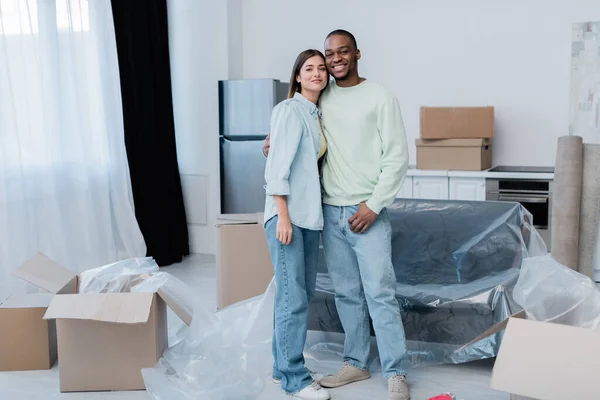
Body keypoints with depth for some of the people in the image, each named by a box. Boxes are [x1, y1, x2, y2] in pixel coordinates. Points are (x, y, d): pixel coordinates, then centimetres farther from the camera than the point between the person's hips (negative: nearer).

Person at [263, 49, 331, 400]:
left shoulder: (318, 114, 16)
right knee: (294, 298, -6)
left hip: (311, 215, 9)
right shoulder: (290, 110, -8)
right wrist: (283, 215, -19)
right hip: (288, 214, -9)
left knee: (305, 293, 12)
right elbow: (277, 167, -14)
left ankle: (283, 367, 24)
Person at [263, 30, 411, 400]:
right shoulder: (322, 99, 10)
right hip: (331, 211, 5)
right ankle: (356, 363, 23)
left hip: (368, 212, -4)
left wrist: (374, 206, -12)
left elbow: (397, 157, -6)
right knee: (346, 293, 11)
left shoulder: (380, 97, -3)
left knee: (380, 293, -6)